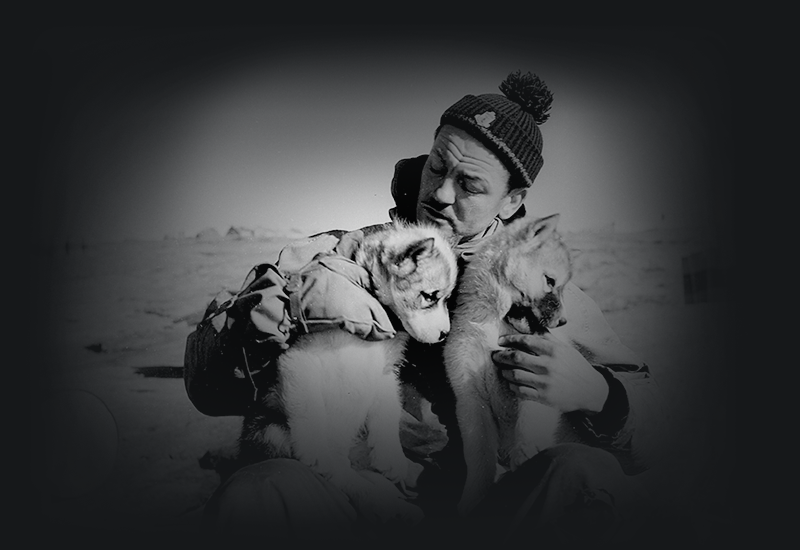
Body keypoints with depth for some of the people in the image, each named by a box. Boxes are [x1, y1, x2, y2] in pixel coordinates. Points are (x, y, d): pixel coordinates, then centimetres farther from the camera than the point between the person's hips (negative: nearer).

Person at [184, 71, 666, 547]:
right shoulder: (339, 257, 3)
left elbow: (647, 438, 6)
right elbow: (208, 388, -1)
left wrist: (594, 393, -17)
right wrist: (292, 297, -20)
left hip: (482, 511, 2)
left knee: (591, 474, -26)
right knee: (256, 489, -30)